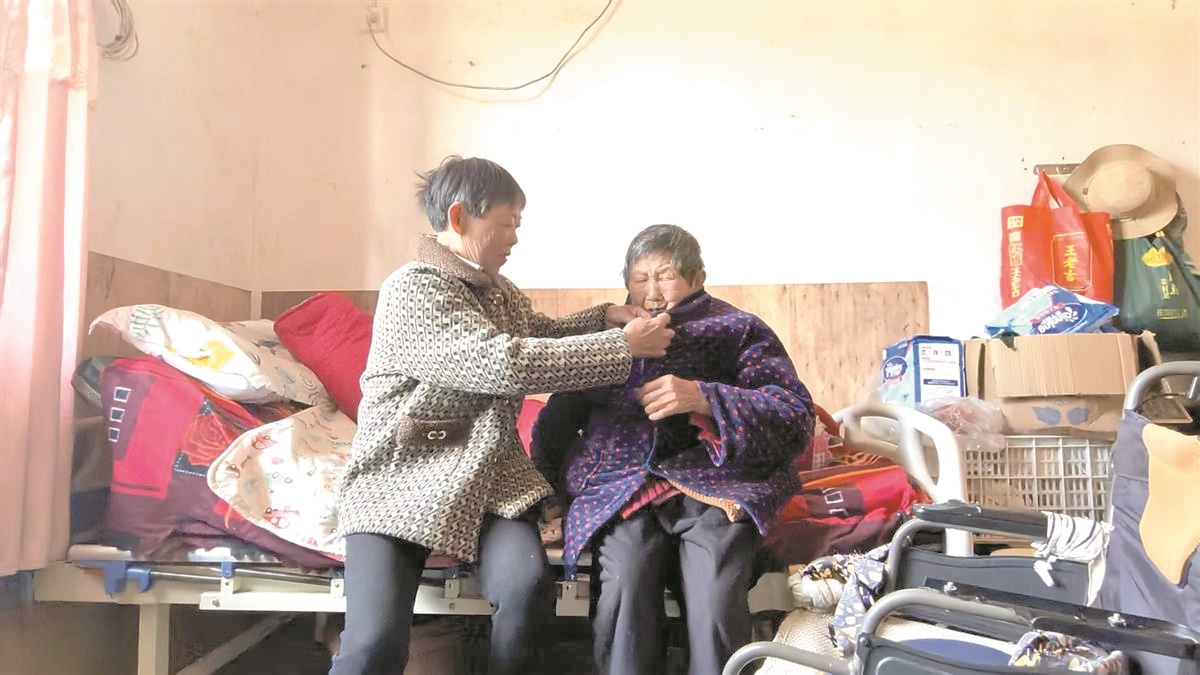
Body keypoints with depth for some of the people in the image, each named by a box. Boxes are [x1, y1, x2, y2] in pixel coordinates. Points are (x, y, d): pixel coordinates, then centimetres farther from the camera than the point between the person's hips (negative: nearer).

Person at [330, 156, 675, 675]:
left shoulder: (496, 290, 12)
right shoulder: (410, 291, -14)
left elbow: (542, 333, 32)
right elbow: (506, 363, -24)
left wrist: (603, 318, 12)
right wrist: (622, 347, -18)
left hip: (487, 476, 6)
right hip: (400, 480, -5)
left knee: (527, 585, -24)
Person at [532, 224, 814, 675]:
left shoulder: (738, 330, 13)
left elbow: (797, 416, 0)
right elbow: (556, 422, 23)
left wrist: (703, 398, -14)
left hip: (716, 483, -1)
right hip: (622, 485, 2)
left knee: (715, 600, -30)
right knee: (625, 587, -29)